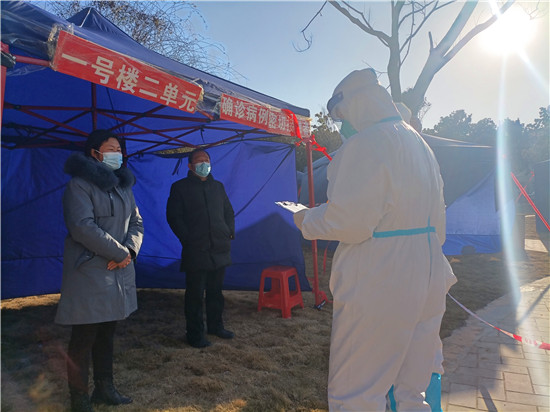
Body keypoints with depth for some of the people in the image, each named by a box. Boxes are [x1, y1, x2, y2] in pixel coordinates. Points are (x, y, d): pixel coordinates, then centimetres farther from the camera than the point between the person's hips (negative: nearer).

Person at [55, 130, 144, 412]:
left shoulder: (123, 185, 13)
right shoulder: (79, 185, -9)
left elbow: (136, 223, 11)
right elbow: (83, 227, -20)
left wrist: (130, 250, -9)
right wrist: (120, 253, -16)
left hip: (119, 272, 7)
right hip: (89, 273, -6)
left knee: (107, 335, 16)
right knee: (84, 339, 4)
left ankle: (105, 389, 30)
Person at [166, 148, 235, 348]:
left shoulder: (218, 186, 15)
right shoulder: (180, 187, 1)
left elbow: (228, 212, 21)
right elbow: (173, 217, -3)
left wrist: (230, 233, 7)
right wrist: (187, 239, -10)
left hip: (220, 249, 5)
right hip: (196, 251, -5)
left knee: (216, 291, 15)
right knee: (195, 294, 2)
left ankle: (215, 326, 30)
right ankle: (195, 334, 14)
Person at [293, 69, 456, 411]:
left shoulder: (365, 143, -14)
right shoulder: (420, 144, 15)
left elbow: (350, 222, -21)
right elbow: (436, 218, 19)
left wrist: (308, 220, -3)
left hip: (377, 283, -9)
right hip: (427, 278, 10)